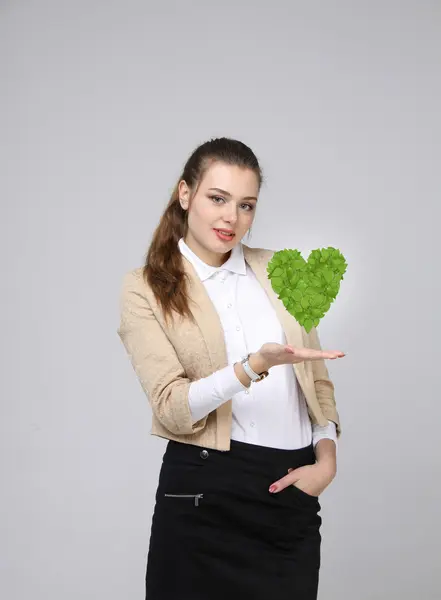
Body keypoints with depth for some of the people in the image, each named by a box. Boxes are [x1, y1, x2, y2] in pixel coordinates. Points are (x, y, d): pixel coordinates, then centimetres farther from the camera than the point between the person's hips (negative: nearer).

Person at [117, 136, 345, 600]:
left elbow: (316, 376, 13)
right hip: (204, 491, -3)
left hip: (293, 489, 3)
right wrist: (256, 366, -25)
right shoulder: (145, 289, -2)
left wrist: (327, 457, -2)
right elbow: (170, 409, -12)